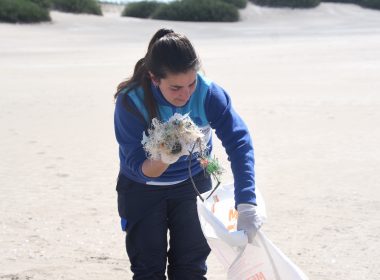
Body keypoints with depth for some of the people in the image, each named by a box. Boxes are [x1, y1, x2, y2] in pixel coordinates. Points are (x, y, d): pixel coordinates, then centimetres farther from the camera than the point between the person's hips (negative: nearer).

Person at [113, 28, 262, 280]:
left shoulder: (208, 93, -27)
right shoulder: (130, 103, -29)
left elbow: (239, 143, -33)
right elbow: (138, 167, -29)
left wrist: (246, 205, -43)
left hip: (193, 183, 2)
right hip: (142, 190, -1)